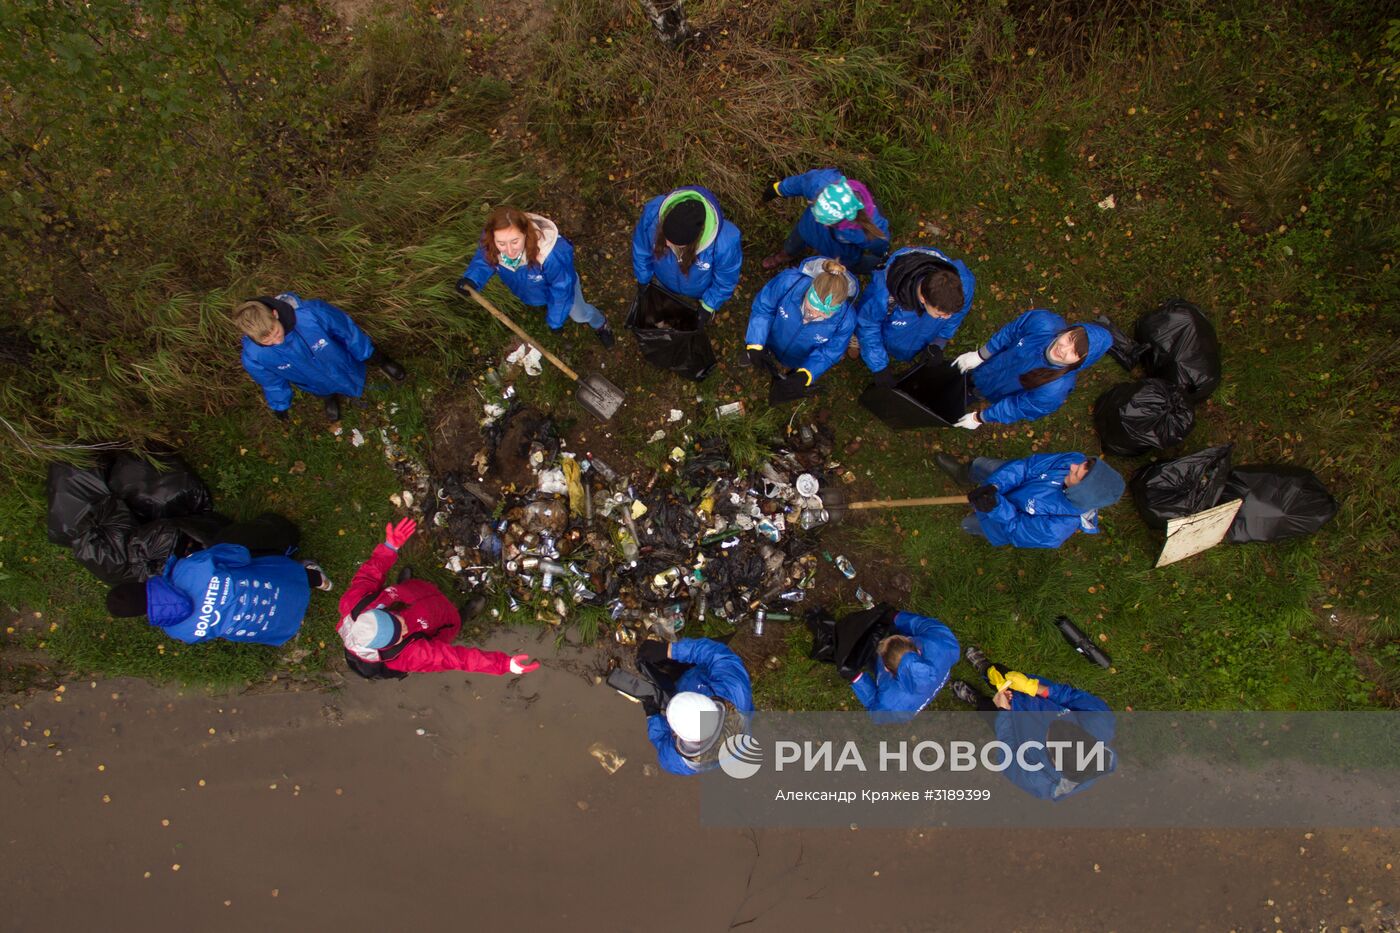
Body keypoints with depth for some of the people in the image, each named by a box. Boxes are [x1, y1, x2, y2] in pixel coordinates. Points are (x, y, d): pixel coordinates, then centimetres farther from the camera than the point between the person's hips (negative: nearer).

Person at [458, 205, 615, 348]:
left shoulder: (551, 253, -50)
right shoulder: (488, 241, -40)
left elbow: (561, 288, -31)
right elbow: (484, 260, -16)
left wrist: (556, 320, -19)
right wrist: (471, 279, -39)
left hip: (561, 281, -3)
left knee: (579, 314, 24)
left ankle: (600, 325, 58)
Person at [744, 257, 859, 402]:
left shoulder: (846, 319, -40)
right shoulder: (789, 281, -42)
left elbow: (828, 354, -21)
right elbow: (762, 308, -22)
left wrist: (805, 374, -36)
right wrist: (755, 344, -29)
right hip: (772, 341, 0)